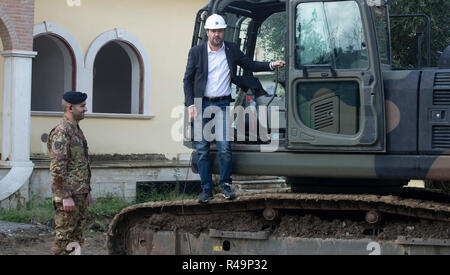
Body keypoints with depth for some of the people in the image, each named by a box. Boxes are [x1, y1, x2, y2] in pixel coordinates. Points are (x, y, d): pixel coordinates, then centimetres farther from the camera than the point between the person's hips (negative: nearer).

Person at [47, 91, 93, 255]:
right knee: (64, 237, -5)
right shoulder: (61, 133, -15)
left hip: (80, 195, 10)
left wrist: (87, 191, 22)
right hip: (68, 196, -10)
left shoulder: (77, 130, 16)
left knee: (77, 238, 12)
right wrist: (66, 197, -22)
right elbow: (57, 169, -20)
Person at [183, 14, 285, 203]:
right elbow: (187, 80, 4)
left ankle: (225, 184, 7)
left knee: (224, 147, -9)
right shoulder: (196, 52, 2)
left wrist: (271, 65, 2)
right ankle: (206, 189, 9)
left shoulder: (232, 50, 7)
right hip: (201, 105, 0)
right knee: (202, 149, 1)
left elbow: (250, 65, 17)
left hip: (222, 104, 0)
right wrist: (191, 105, -5)